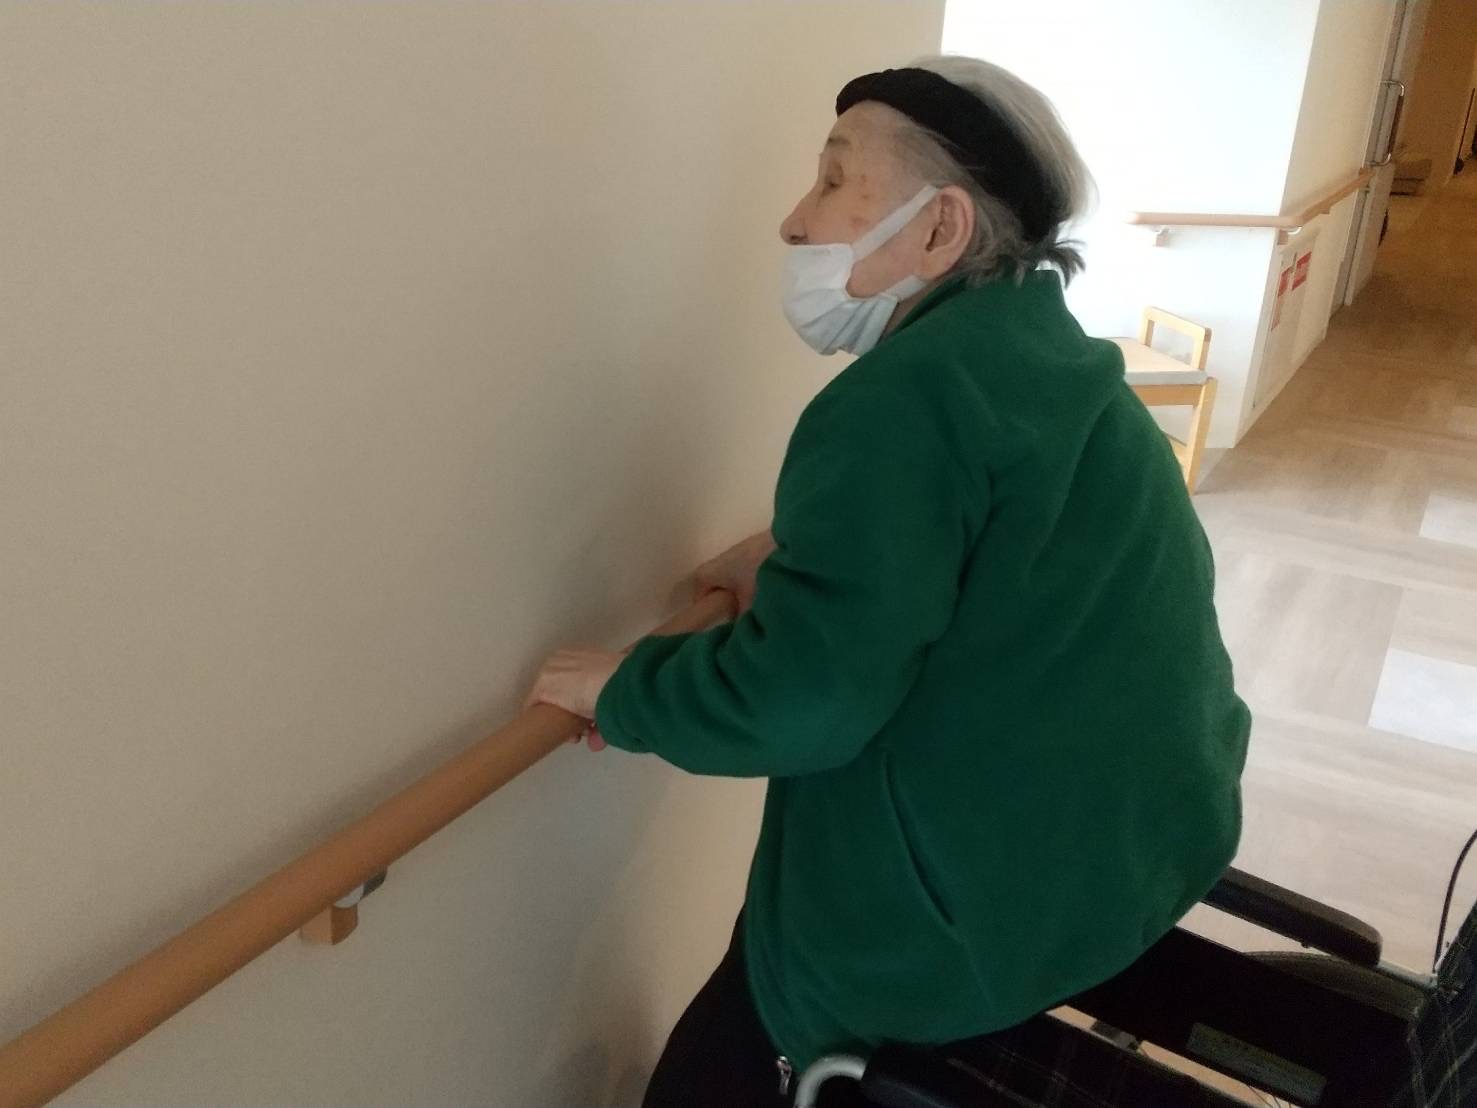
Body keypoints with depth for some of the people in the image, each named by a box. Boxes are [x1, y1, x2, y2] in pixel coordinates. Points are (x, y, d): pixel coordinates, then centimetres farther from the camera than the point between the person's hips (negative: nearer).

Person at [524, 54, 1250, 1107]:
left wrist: (624, 689, -10)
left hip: (1016, 895, -9)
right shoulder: (1040, 350, 6)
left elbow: (802, 695, -26)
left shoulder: (905, 397, -23)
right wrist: (796, 549, 9)